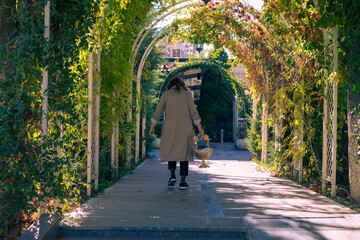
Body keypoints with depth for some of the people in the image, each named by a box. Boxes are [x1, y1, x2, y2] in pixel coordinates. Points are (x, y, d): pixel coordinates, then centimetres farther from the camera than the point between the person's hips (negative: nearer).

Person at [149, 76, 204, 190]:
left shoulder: (166, 94, 6)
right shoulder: (187, 94, 6)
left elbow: (158, 112, 3)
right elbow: (193, 112, 0)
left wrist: (152, 127, 9)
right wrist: (200, 128, 4)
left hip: (170, 127, 0)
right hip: (185, 127, 0)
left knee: (171, 150, 16)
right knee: (184, 152, 4)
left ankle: (172, 175, -3)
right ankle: (183, 182, 0)